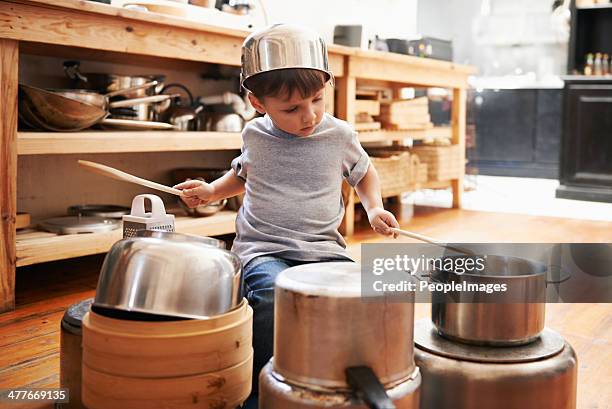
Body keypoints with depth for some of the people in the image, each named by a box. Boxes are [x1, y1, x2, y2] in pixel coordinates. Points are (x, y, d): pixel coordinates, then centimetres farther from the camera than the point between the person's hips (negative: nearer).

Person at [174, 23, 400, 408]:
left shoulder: (340, 136, 2)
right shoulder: (256, 134, 5)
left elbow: (365, 174, 21)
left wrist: (374, 208, 3)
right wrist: (212, 190, 12)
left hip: (324, 247, 1)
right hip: (263, 249, 0)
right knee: (273, 295, -33)